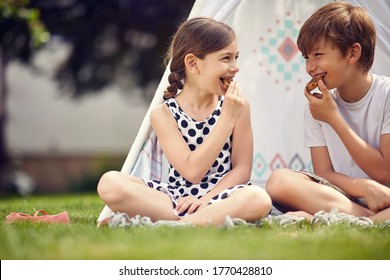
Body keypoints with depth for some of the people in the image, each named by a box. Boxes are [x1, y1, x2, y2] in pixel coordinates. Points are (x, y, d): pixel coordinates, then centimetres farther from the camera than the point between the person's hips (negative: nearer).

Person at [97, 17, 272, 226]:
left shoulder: (238, 106, 3)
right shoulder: (164, 114, -4)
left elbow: (241, 170, 0)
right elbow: (192, 172, -14)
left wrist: (205, 200, -16)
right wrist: (227, 119, -16)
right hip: (177, 198, 0)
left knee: (258, 198, -35)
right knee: (110, 183, -25)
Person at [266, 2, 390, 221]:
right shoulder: (317, 106, 5)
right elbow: (323, 174, 0)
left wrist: (334, 118, -10)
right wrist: (363, 186, -22)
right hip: (337, 196, 3)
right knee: (279, 181, -26)